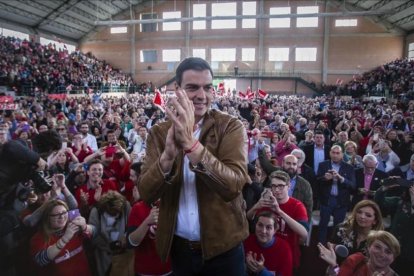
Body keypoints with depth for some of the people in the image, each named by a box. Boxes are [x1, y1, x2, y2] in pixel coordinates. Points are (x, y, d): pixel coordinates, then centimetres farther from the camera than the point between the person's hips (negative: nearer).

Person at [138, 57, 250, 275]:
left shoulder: (231, 126, -11)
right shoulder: (159, 132, -4)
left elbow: (233, 185, -24)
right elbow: (146, 194, -12)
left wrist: (190, 143, -35)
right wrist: (168, 154, -30)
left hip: (223, 247, -2)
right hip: (178, 248, 2)